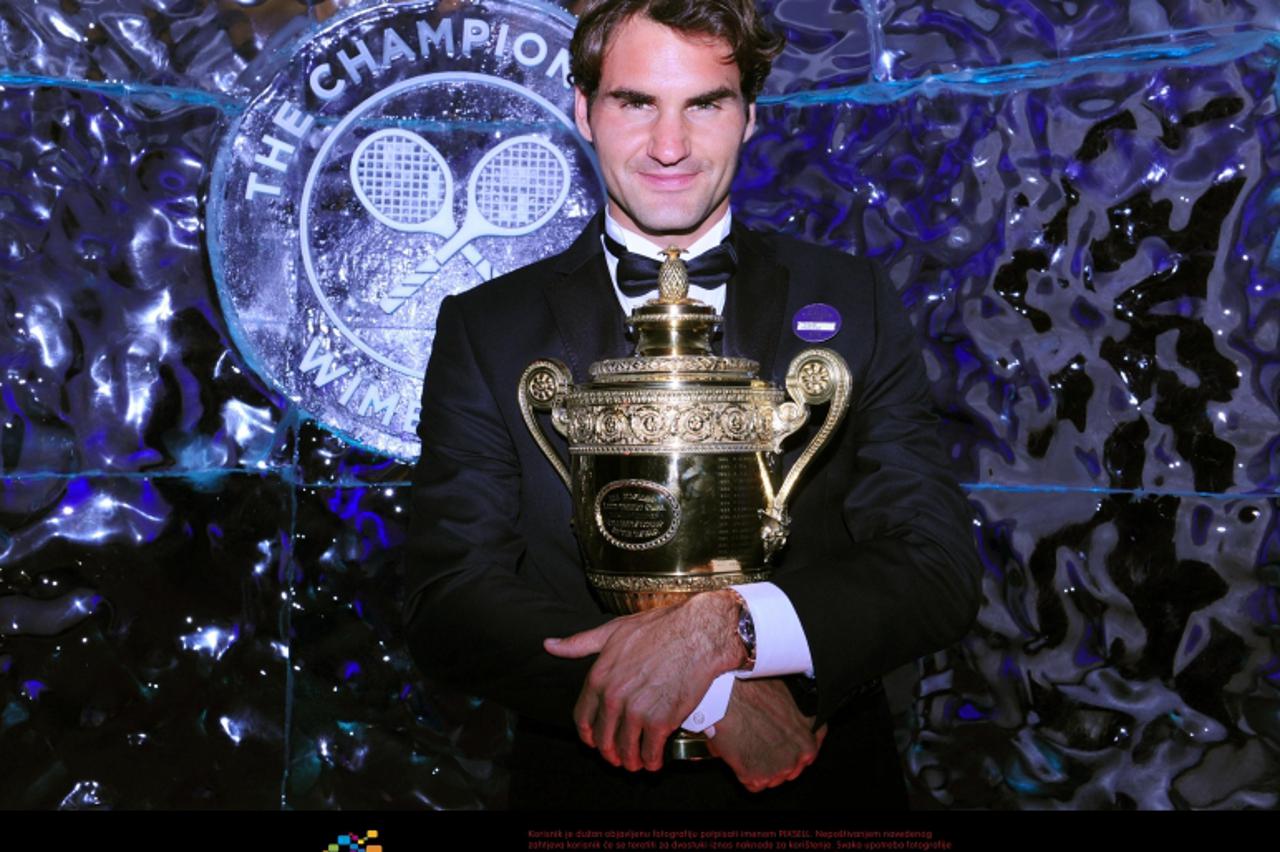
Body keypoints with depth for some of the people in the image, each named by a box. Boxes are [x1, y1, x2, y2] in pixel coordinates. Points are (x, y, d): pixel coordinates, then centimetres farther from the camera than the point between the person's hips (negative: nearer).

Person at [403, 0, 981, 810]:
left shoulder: (855, 303, -4)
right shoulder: (486, 330, -6)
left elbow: (939, 568, -9)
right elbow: (449, 605, -12)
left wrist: (723, 626, -25)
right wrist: (715, 699, -22)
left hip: (829, 781, 1)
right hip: (588, 784, -1)